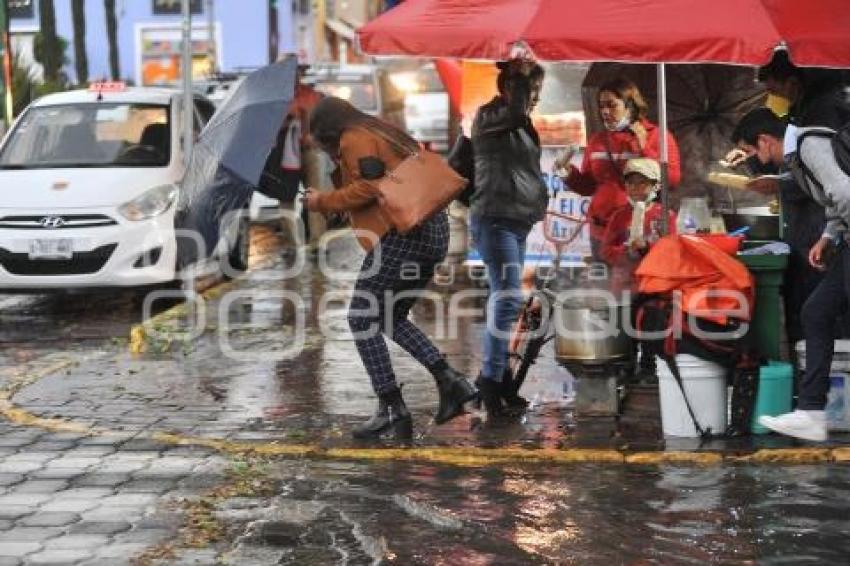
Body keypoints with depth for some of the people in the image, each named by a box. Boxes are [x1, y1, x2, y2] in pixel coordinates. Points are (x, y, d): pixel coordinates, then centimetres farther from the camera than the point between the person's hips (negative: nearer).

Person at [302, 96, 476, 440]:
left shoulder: (354, 139, -1)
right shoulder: (383, 133, 26)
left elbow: (368, 187, -13)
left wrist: (324, 202, -3)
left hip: (401, 233, -10)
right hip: (432, 232, 10)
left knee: (362, 319, -3)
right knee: (391, 318, 19)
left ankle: (392, 409, -6)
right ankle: (450, 381, 8)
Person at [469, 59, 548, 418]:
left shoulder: (520, 124, 18)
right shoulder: (488, 116, -10)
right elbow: (515, 109, -25)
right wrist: (521, 75, -17)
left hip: (517, 221, 9)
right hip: (495, 221, -9)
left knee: (504, 298, 11)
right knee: (507, 297, -17)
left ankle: (494, 375, 19)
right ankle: (492, 383, -17)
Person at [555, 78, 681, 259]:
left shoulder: (656, 135, 4)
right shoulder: (597, 140, 16)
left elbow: (673, 179, -6)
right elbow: (588, 186, 21)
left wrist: (644, 149, -11)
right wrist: (569, 172, 3)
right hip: (602, 230, 4)